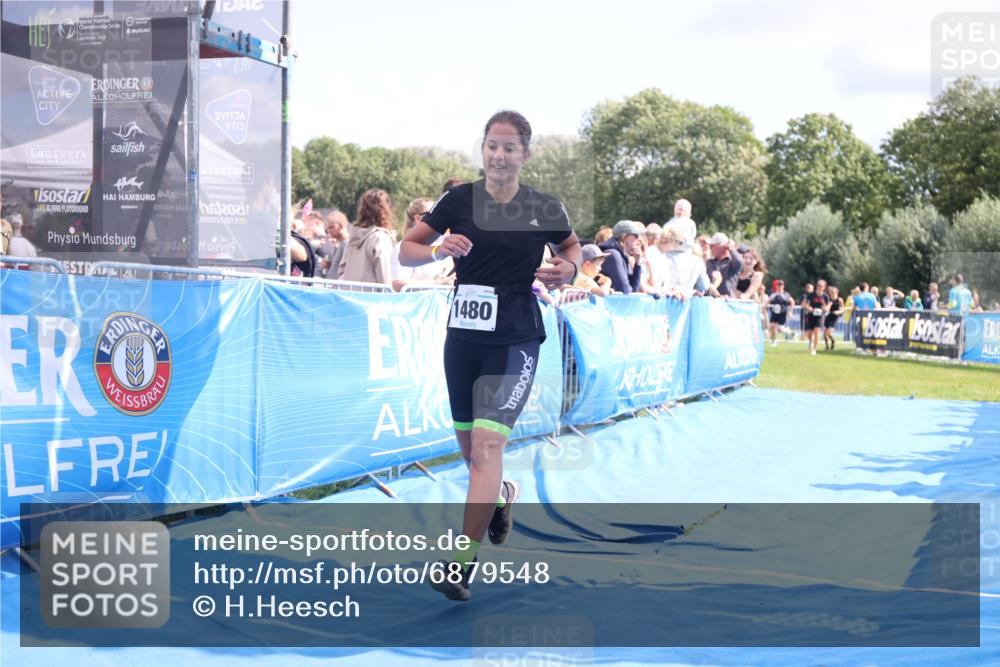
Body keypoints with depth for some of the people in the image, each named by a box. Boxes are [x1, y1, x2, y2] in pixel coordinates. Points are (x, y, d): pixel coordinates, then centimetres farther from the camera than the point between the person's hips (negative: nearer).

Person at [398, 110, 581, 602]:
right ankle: (501, 493, 50)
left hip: (516, 340, -3)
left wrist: (568, 270, -6)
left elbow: (572, 247, 17)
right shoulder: (459, 200, -2)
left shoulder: (544, 209, -2)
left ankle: (462, 562, -15)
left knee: (487, 442, -16)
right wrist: (438, 249, -20)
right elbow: (405, 251, 1)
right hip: (464, 335, 3)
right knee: (468, 442, 16)